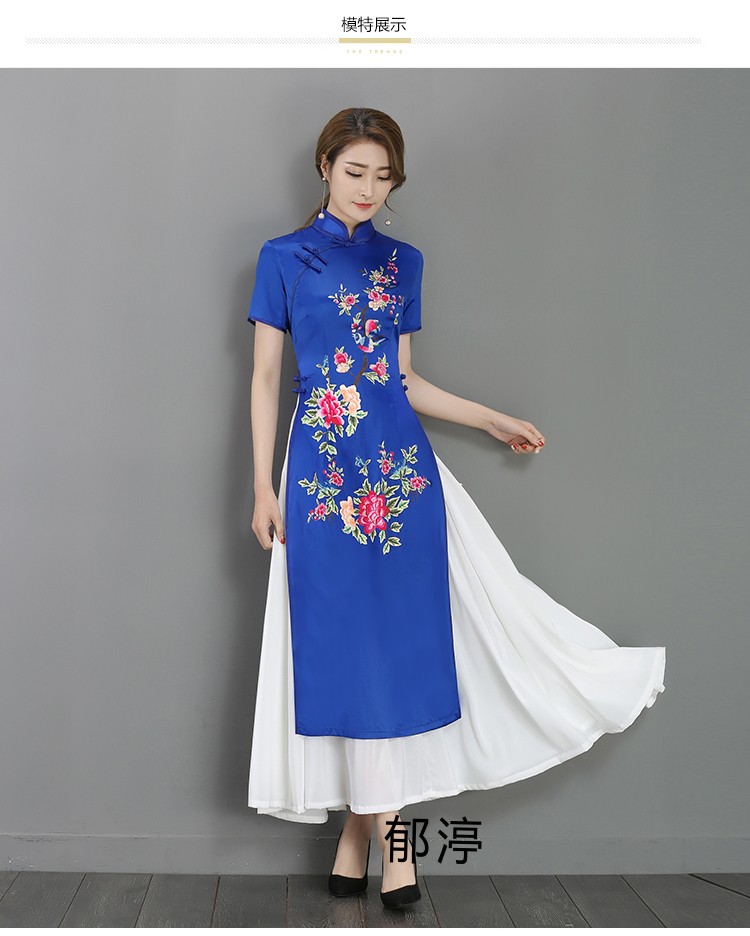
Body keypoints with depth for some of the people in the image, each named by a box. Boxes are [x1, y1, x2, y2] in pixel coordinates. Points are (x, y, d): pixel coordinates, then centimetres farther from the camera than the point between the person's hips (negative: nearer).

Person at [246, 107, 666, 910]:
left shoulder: (402, 262, 13)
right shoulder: (284, 258, 4)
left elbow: (402, 379, 15)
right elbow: (265, 377, 1)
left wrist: (493, 421, 15)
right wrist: (263, 488, -5)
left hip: (401, 465, 3)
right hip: (324, 469, -3)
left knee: (400, 637, 1)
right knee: (344, 644, -2)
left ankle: (363, 827, 13)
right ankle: (385, 828, 8)